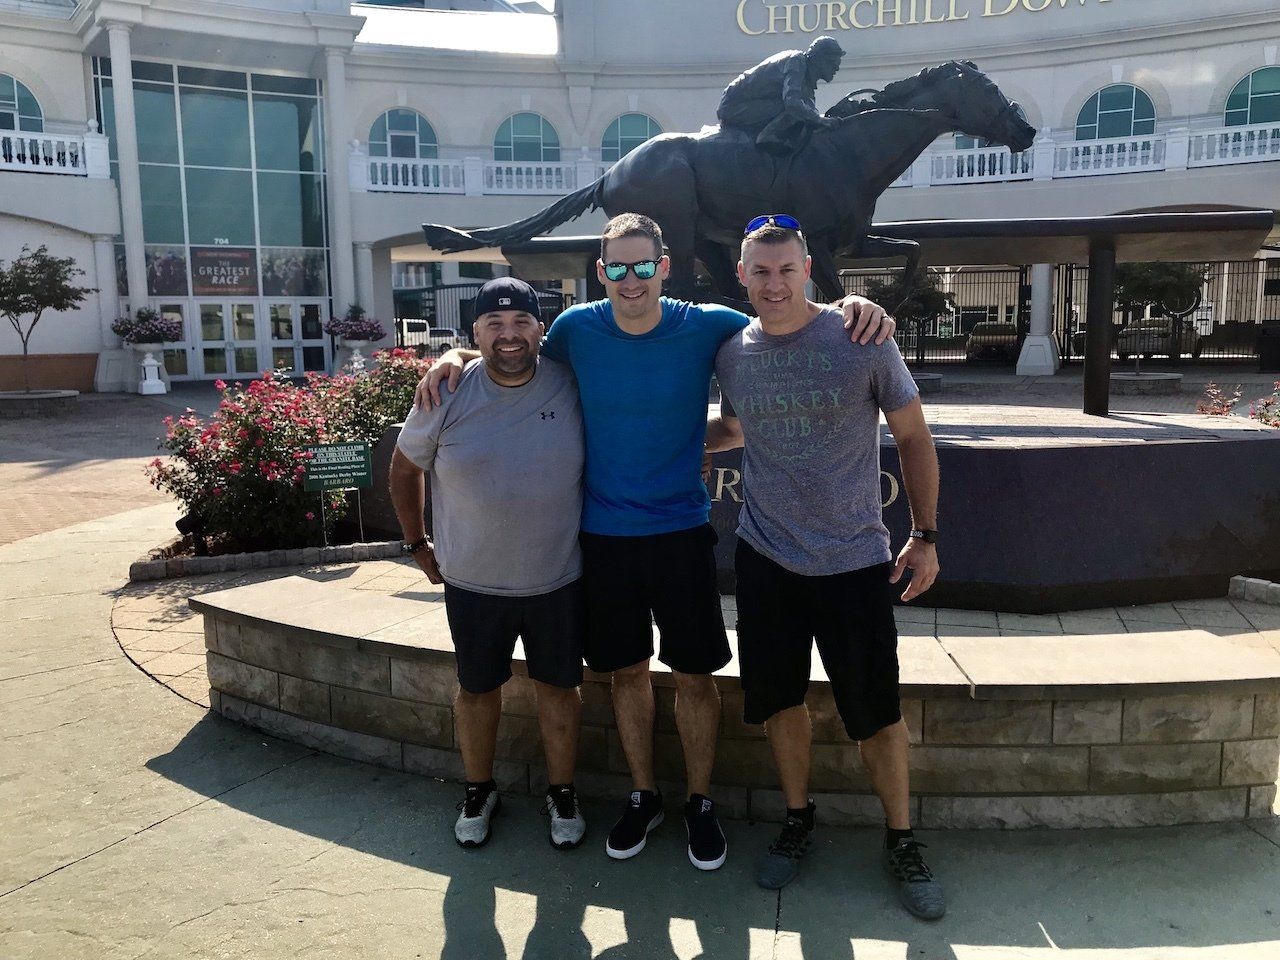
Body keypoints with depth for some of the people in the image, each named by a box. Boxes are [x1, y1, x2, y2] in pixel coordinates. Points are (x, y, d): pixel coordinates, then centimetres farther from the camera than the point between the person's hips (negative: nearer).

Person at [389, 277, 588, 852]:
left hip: (558, 579, 0)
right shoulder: (447, 395, -8)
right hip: (473, 583, 0)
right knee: (477, 689, 16)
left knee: (558, 687, 13)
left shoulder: (571, 386, -8)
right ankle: (479, 792, 39)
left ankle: (562, 794, 34)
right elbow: (405, 467, 6)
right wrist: (416, 544, 8)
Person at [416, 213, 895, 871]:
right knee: (627, 671, 13)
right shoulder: (577, 328, -4)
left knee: (693, 674, 6)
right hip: (603, 535, 2)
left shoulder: (706, 327, -9)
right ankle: (643, 797, 33)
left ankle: (700, 803, 28)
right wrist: (455, 356, -3)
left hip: (681, 531, -1)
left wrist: (852, 308, -19)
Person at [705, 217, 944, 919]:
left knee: (876, 710, 5)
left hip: (855, 561, -3)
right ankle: (797, 820, 36)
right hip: (766, 557, 3)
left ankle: (901, 841, 27)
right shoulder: (732, 353, 0)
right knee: (780, 698, 14)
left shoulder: (862, 340, -10)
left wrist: (925, 535, -2)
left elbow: (913, 437, -1)